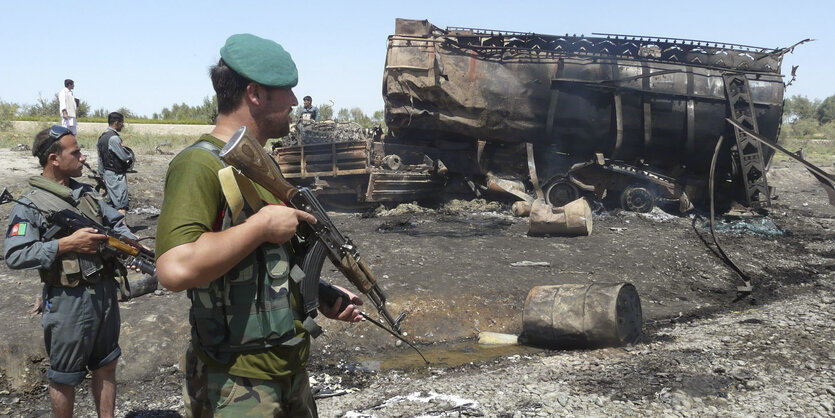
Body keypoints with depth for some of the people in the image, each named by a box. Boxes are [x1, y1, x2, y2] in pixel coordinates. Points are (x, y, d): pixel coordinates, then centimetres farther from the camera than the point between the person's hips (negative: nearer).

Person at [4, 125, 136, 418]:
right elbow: (15, 256, -18)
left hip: (105, 293, 6)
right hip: (68, 302, -6)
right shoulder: (30, 205, -10)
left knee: (106, 366, 17)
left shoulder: (88, 193, 11)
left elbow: (115, 224, 16)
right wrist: (67, 243, -22)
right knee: (64, 378, 9)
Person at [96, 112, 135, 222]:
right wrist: (131, 155, 3)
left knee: (111, 202, 15)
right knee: (122, 205, -9)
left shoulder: (102, 137, 13)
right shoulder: (114, 138, -18)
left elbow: (100, 160, 17)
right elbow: (124, 156, -19)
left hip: (107, 173, 10)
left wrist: (102, 175, 22)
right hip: (117, 175, -10)